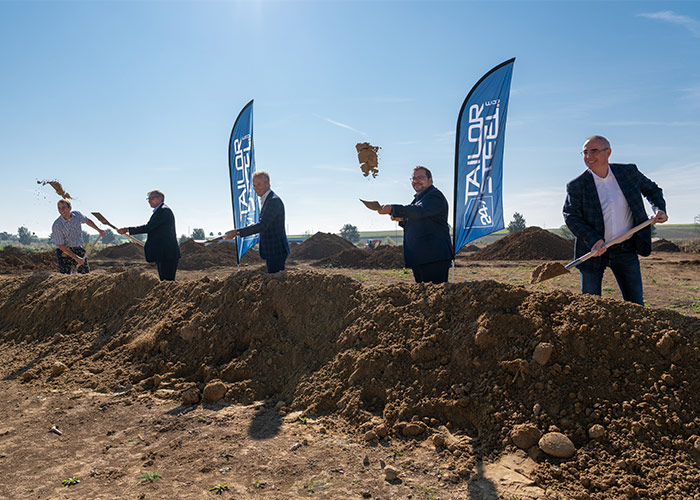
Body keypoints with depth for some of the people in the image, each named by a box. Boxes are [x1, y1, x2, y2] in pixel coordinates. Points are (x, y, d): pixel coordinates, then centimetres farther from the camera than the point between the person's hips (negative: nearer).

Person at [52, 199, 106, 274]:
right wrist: (76, 257, -22)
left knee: (86, 274, 7)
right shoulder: (56, 226, -18)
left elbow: (87, 221, 20)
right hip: (65, 252, -5)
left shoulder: (77, 214, -4)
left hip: (79, 250, 5)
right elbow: (61, 245, -18)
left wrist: (99, 230, 27)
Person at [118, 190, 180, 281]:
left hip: (167, 254, -11)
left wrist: (127, 230, -13)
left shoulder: (164, 210, -13)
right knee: (163, 281, 13)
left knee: (168, 281, -11)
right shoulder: (160, 211, 20)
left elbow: (148, 227, -18)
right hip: (162, 254, 11)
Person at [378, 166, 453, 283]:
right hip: (418, 258, 10)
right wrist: (401, 219, 7)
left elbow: (419, 211, -26)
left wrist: (392, 209, -30)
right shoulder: (418, 198, 24)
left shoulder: (435, 195, -7)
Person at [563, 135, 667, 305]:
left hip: (626, 251, 2)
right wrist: (593, 240, -25)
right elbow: (571, 216, -13)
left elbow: (652, 190, 19)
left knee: (636, 305, 8)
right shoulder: (576, 186, -7)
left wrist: (659, 209, 0)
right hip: (593, 251, -2)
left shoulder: (629, 172, 1)